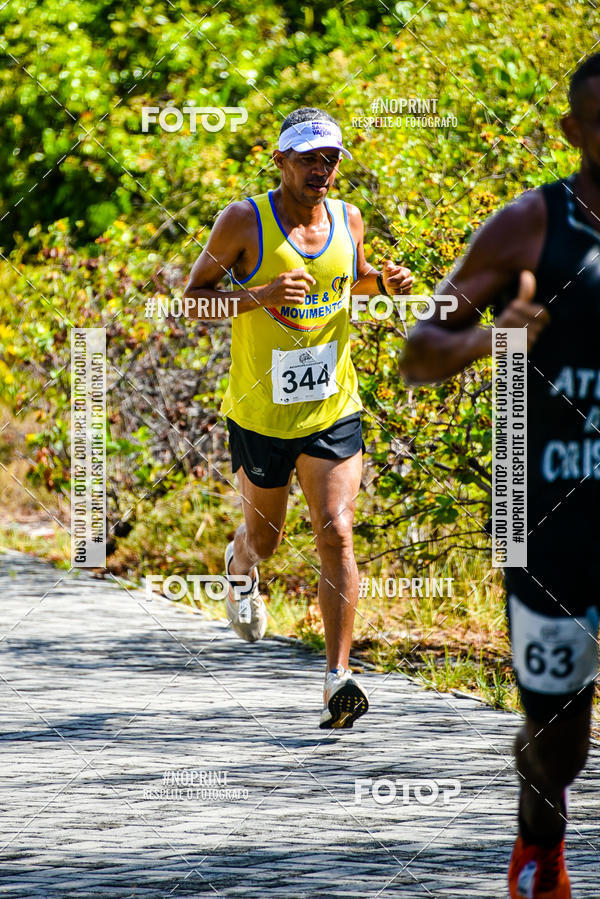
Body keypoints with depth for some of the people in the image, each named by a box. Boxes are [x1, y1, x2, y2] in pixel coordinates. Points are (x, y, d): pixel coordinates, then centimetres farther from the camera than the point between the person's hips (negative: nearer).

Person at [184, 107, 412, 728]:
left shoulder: (347, 220, 1)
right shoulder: (243, 222, -11)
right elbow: (193, 296, -6)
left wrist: (384, 282, -1)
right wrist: (259, 294, -23)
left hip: (332, 409, 2)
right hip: (260, 413, -1)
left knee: (336, 537, -13)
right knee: (265, 534, 17)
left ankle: (338, 681, -15)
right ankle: (241, 568, 56)